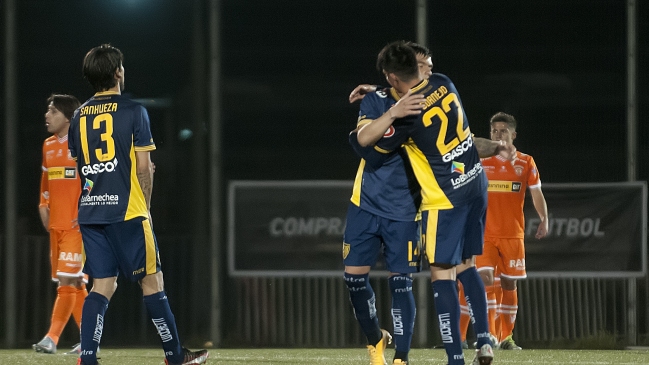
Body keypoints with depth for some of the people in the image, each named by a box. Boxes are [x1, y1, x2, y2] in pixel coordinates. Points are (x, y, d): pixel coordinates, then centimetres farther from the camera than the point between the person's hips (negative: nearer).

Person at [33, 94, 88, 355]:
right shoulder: (49, 145, 14)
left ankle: (51, 339, -16)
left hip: (77, 225, -8)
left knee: (67, 280, -13)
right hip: (56, 225, 8)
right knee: (76, 284, 10)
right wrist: (43, 206, 11)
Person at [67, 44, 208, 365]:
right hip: (126, 210, -5)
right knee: (152, 280, 4)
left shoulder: (79, 116, 10)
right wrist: (145, 207, 6)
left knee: (103, 285, 6)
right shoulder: (133, 112, -5)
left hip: (89, 212, 5)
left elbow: (79, 166, 15)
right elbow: (143, 166, -6)